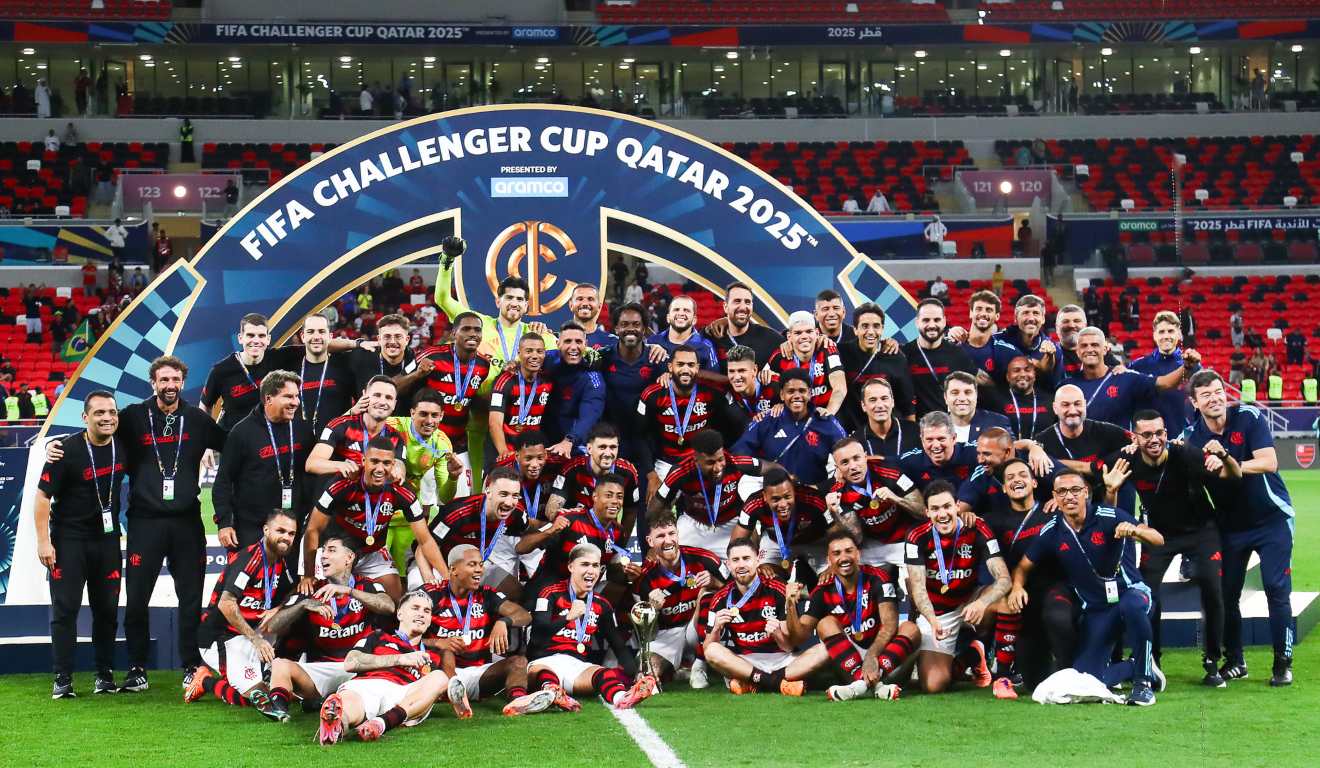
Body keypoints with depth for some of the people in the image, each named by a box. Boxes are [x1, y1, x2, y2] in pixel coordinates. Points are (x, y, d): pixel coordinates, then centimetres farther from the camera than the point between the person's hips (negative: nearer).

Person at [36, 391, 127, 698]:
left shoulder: (123, 447, 0)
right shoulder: (67, 450, -15)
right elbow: (43, 496, -11)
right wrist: (43, 542, -15)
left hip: (107, 537, 4)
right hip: (69, 538, -4)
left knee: (107, 608, 7)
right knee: (65, 608, -4)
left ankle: (105, 674, 16)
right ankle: (62, 679, 0)